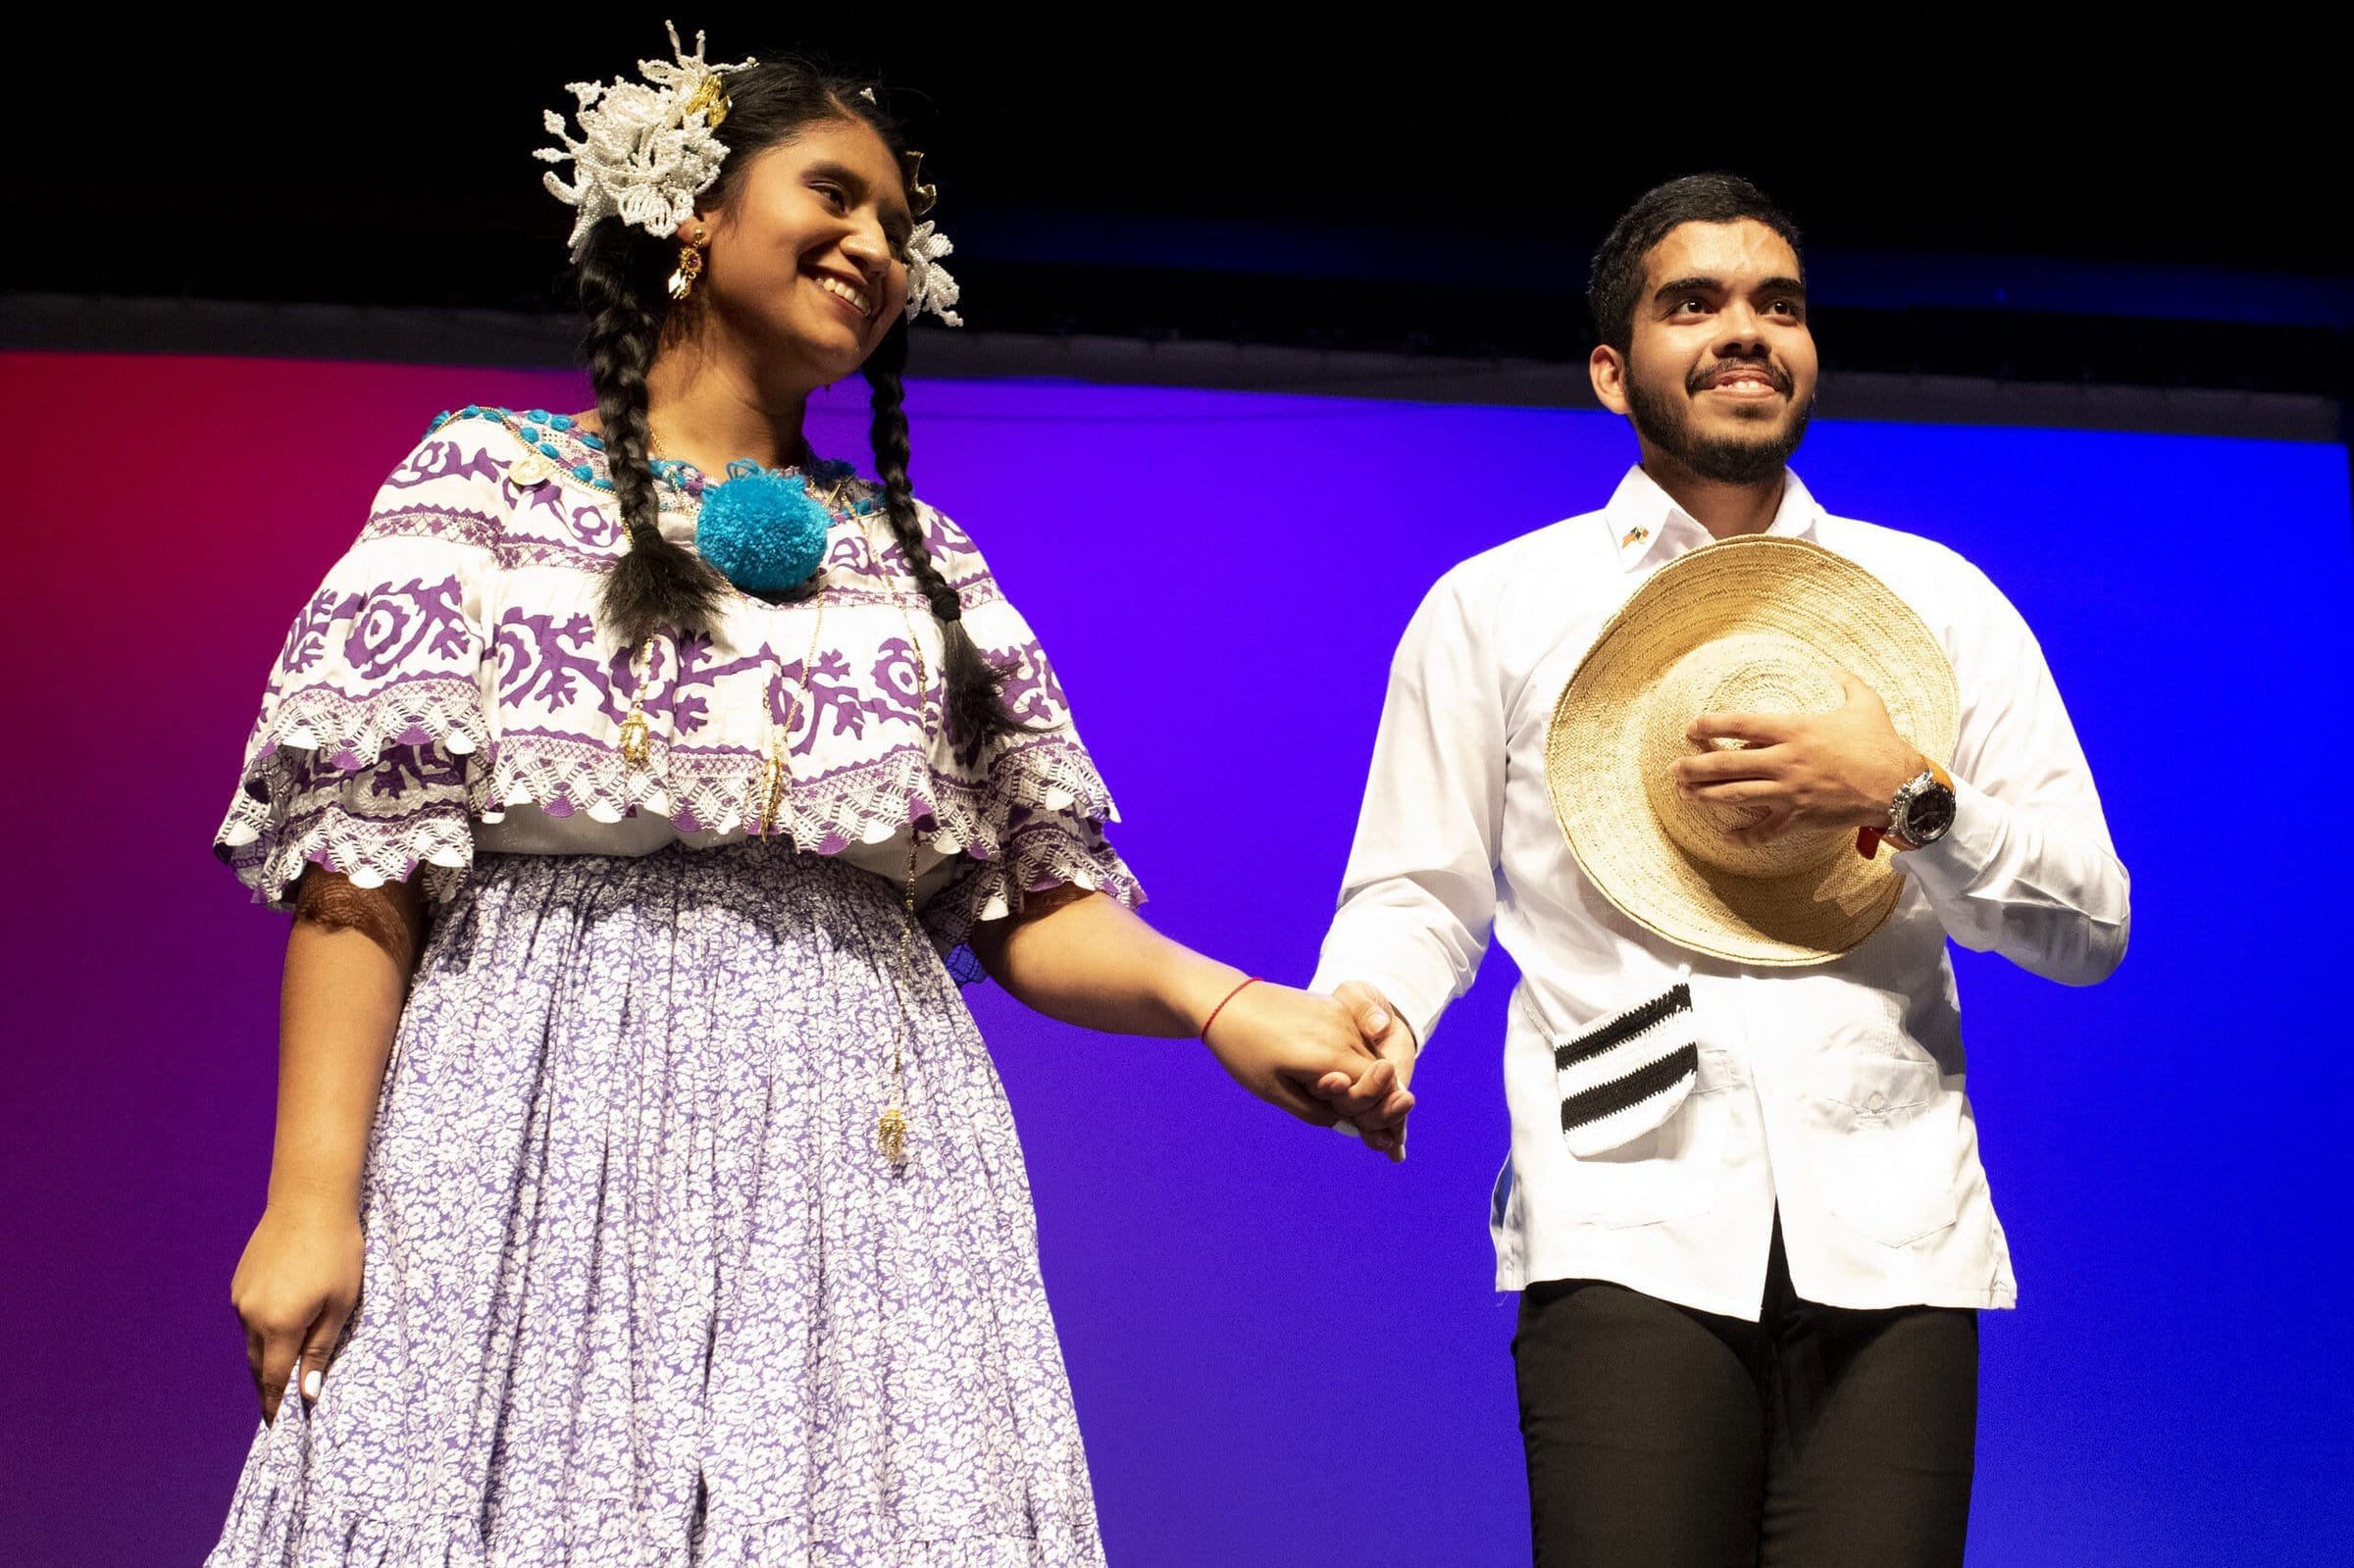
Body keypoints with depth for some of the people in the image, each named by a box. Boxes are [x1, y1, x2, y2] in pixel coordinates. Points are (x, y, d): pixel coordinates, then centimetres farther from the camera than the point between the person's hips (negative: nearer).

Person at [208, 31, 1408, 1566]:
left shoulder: (923, 558, 18)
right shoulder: (491, 478, 9)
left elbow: (1031, 896, 11)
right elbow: (358, 856, 0)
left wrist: (1220, 1002, -9)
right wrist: (312, 1194, -10)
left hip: (858, 1157, 3)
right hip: (542, 1140, -2)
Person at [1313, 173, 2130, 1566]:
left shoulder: (1939, 601, 15)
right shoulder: (1494, 609, 13)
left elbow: (2092, 926, 13)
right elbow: (1417, 896, 11)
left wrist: (1909, 799, -5)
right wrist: (1358, 1023, -12)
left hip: (1889, 1239, 2)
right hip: (1630, 1229, -1)